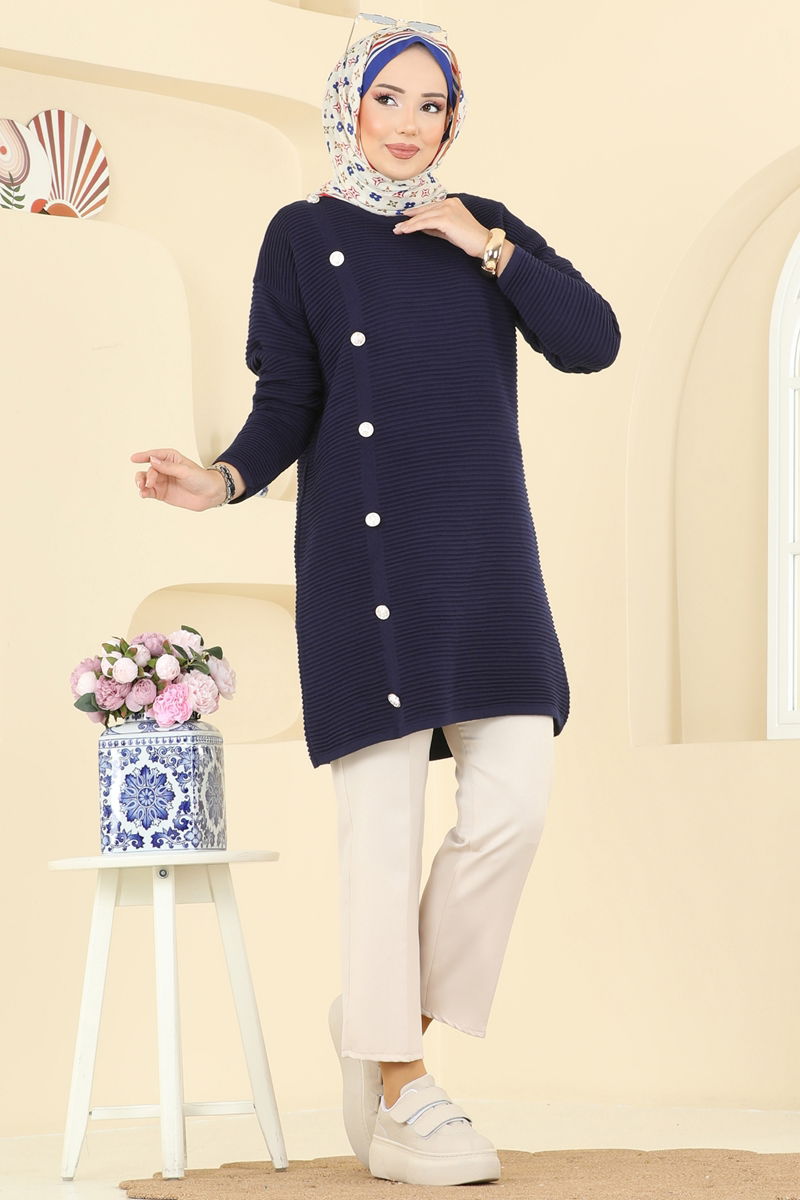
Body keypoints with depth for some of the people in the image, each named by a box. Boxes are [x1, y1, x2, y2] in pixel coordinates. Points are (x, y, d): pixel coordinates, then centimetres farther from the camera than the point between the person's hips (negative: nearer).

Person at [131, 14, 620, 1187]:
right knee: (385, 820, -5)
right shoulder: (304, 236, 5)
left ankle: (381, 1018, 13)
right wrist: (225, 478, -17)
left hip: (483, 560, 4)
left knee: (513, 803, -8)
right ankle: (400, 1095, 3)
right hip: (366, 559, -4)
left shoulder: (485, 227, 14)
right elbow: (286, 408, 2)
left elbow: (592, 342, 2)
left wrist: (486, 249, -5)